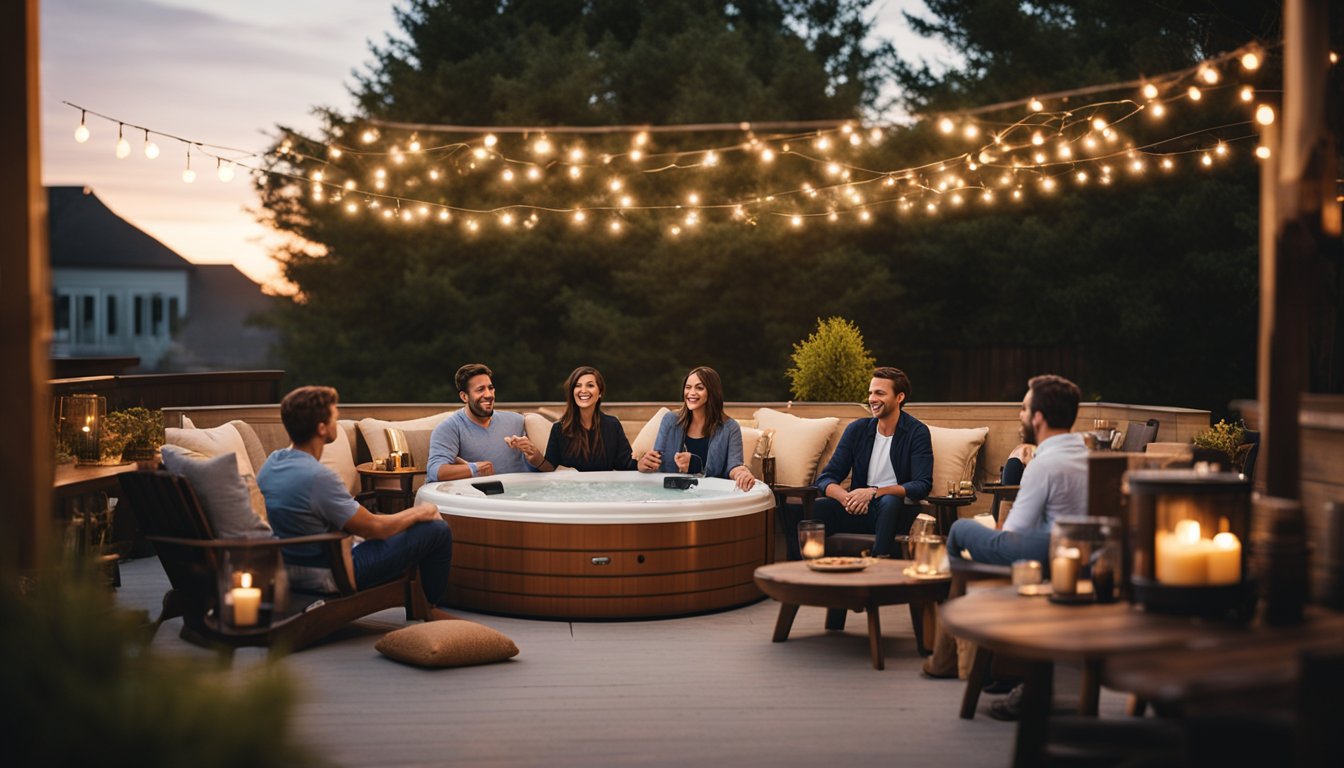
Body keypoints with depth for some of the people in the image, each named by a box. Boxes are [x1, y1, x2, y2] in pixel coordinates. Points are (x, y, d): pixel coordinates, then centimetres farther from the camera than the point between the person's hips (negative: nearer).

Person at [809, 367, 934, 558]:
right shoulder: (857, 429, 8)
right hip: (861, 511, 3)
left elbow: (922, 485, -14)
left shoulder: (917, 433, -2)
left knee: (889, 501, -38)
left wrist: (874, 492, -26)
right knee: (815, 507, -26)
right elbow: (825, 479, 4)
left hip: (896, 513, -3)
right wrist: (845, 497, -21)